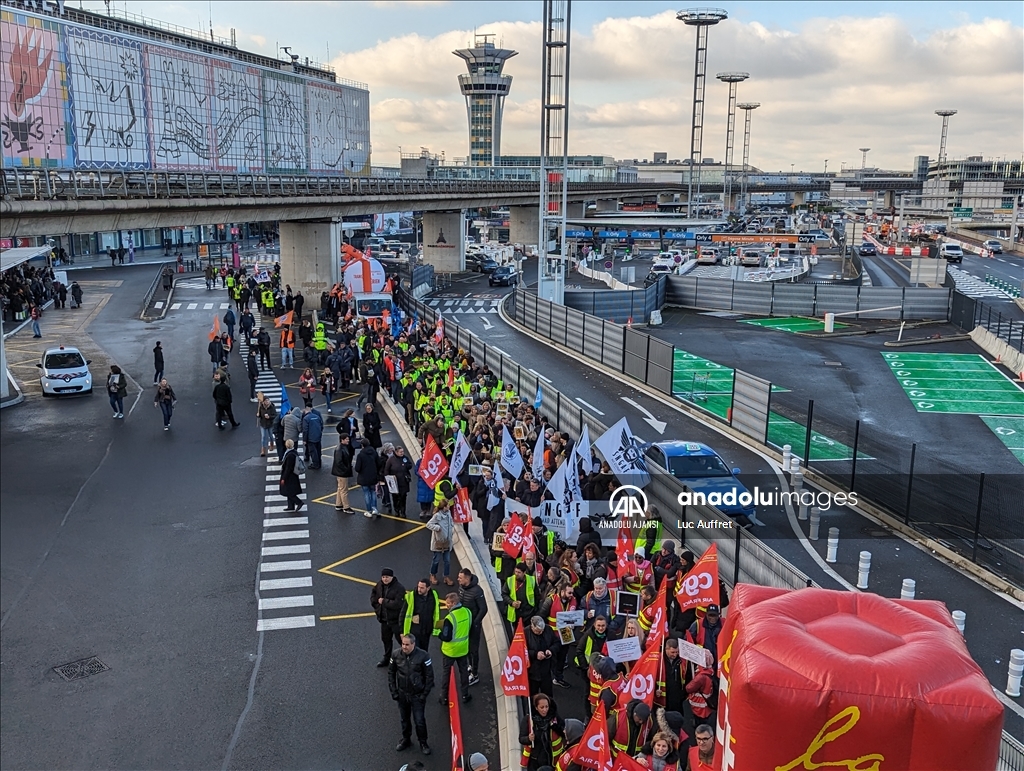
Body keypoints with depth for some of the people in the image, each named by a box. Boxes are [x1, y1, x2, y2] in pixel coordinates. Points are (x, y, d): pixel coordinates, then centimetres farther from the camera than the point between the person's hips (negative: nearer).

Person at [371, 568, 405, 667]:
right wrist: (377, 607, 4)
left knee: (401, 639, 2)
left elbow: (397, 604, -31)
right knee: (386, 639, 21)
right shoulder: (379, 585, -1)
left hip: (396, 619, -7)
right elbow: (373, 594, 17)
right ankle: (387, 658, 38)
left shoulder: (399, 588, -23)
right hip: (384, 618, 7)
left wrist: (383, 601, -22)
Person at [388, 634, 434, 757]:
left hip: (417, 695, -3)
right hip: (402, 694, 3)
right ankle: (406, 740, 40)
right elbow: (391, 673, 2)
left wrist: (425, 694, -11)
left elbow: (429, 676, -11)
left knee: (419, 720, 3)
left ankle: (423, 743, 25)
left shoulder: (423, 656, -20)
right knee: (404, 719, 18)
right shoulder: (396, 655, -12)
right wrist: (393, 691, 0)